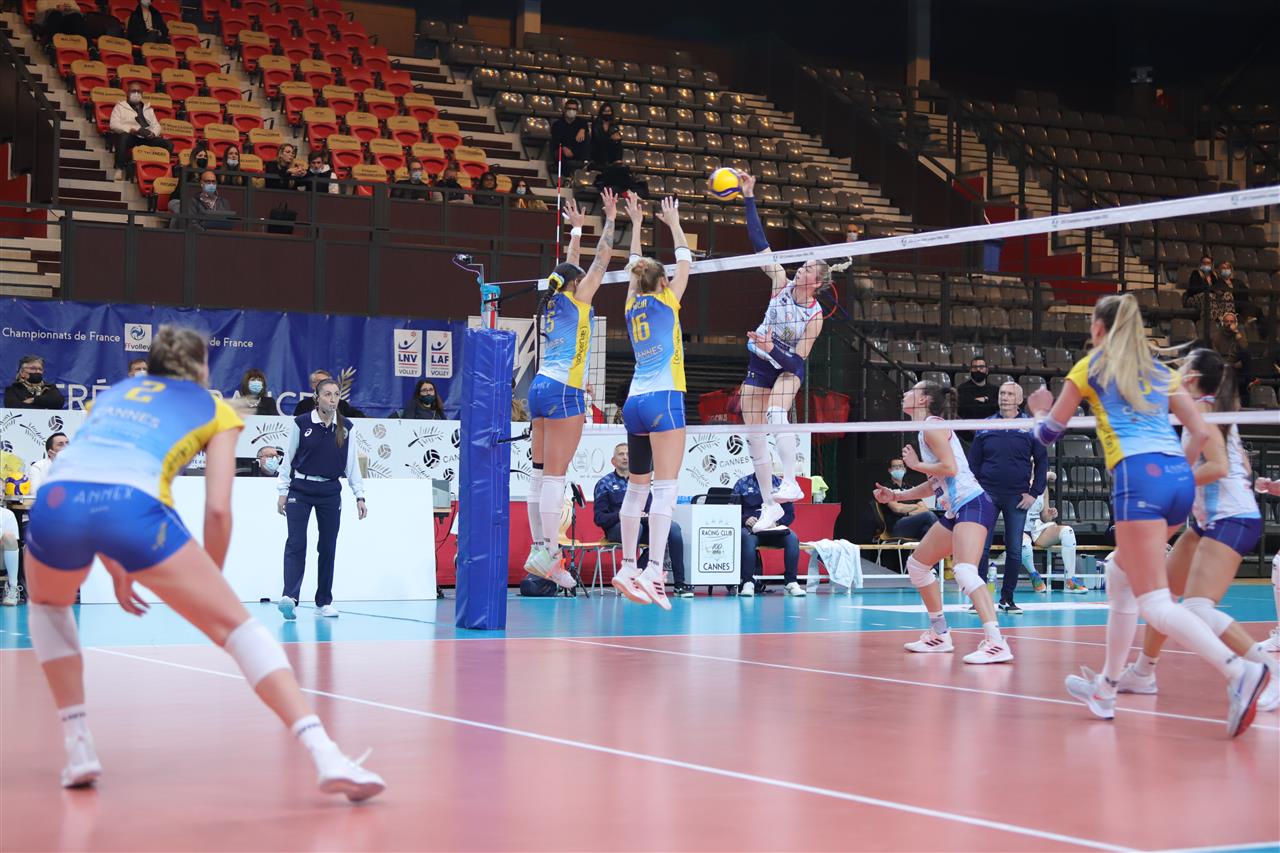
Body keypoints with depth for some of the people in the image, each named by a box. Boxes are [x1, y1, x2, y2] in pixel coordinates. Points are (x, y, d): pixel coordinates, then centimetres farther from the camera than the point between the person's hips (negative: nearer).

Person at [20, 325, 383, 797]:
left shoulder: (112, 393, 37)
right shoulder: (215, 411, 26)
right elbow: (218, 508, 13)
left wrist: (116, 571, 44)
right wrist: (210, 582, 25)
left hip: (55, 497, 3)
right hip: (134, 504, -3)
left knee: (48, 605, 36)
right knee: (238, 625, 5)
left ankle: (78, 747, 25)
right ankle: (325, 755, -9)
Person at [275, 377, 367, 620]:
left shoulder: (345, 427, 5)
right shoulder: (301, 423, -3)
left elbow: (352, 463, 7)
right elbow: (288, 458, 3)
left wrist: (359, 496, 4)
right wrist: (283, 492, 1)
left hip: (331, 492, 3)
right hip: (300, 489, -3)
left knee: (328, 546, 6)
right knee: (296, 543, -13)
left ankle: (324, 602, 15)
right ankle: (289, 597, -23)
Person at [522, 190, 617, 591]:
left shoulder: (553, 301, 16)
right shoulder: (577, 300, -1)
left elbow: (569, 269, 31)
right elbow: (601, 261, 1)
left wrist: (576, 229, 39)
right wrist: (610, 219, 8)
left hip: (540, 387, 8)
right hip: (564, 392, -8)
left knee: (541, 473, 6)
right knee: (555, 475, -11)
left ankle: (539, 550, 6)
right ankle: (548, 554, -14)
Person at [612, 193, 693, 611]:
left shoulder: (632, 306, 12)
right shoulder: (665, 302, 0)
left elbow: (635, 268, 29)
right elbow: (685, 260, 12)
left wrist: (636, 225, 37)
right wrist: (673, 221, 25)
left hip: (635, 401, 7)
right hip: (664, 400, -7)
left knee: (637, 487, 13)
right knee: (664, 487, -12)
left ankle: (628, 567, 14)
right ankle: (653, 570, -23)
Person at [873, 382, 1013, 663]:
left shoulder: (932, 425, -9)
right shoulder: (927, 429, 19)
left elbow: (949, 467, -21)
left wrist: (915, 464, -6)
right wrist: (895, 495, 23)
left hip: (972, 505, -11)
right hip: (955, 509, 11)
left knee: (965, 571, -26)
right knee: (917, 564, 18)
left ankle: (996, 643, -35)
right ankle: (939, 635, 26)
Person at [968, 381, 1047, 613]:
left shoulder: (1030, 428, 3)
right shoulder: (985, 427, 6)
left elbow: (1042, 461, 6)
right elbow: (973, 462, 9)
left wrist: (1034, 493, -1)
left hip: (1017, 498, 0)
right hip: (987, 495, 0)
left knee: (1014, 550, 3)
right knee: (981, 548, -4)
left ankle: (1007, 599, 12)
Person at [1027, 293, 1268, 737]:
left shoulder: (1090, 367, 10)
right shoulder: (1159, 370, 22)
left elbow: (1048, 433, 18)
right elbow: (1200, 432, 15)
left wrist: (1041, 410, 40)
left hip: (1139, 476, -7)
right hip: (1179, 477, 7)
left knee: (1154, 603, -11)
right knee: (1120, 571, 23)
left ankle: (1238, 670, -32)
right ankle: (1106, 687, 25)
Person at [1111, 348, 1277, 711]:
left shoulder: (1201, 408, -11)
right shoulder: (1220, 409, 17)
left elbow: (1219, 466, -22)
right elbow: (1242, 467, 21)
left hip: (1231, 521, -11)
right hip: (1210, 519, 11)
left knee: (1198, 609, -21)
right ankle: (1142, 673, 30)